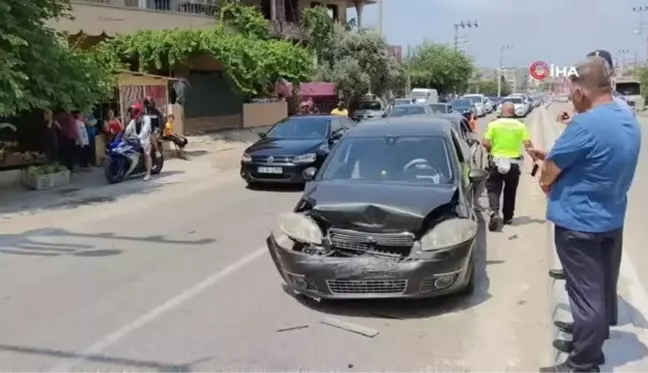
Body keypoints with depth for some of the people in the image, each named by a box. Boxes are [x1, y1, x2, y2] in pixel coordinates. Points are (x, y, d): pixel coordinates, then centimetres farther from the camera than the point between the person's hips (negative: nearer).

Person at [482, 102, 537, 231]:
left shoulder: (494, 124, -4)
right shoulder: (521, 126, -1)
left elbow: (485, 143, -8)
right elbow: (528, 145, -6)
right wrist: (535, 158, 3)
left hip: (496, 162, -1)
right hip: (514, 163, 2)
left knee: (493, 189, 5)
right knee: (510, 191, 17)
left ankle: (494, 213, -19)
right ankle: (508, 217, 26)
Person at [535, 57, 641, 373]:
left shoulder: (586, 124, -25)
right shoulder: (629, 121, 5)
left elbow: (550, 170, -15)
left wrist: (546, 179, 6)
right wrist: (551, 158, 14)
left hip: (579, 222, -9)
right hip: (611, 219, 9)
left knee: (586, 294, 0)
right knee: (602, 290, 18)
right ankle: (591, 343, 35)